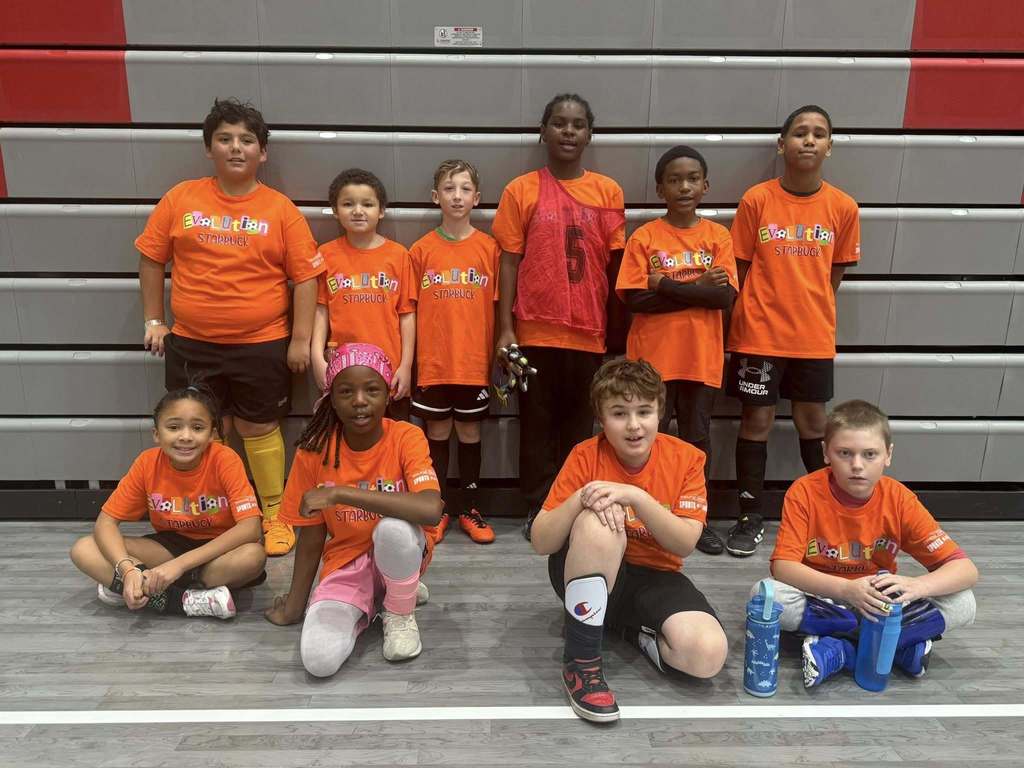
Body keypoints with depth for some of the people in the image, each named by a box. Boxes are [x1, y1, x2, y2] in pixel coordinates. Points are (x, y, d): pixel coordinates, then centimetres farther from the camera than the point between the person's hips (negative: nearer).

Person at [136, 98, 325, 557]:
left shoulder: (280, 209, -4)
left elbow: (306, 276, -4)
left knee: (259, 429, 9)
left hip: (262, 344, -2)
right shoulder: (180, 199, 1)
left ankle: (274, 516, 24)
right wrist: (153, 320, 7)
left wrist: (301, 339, -7)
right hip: (191, 344, 2)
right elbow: (151, 259, 9)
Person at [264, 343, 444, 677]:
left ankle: (400, 612, -5)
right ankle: (368, 603, 10)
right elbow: (311, 537, -2)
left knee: (394, 527, -37)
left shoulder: (406, 438, -18)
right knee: (319, 660, -23)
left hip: (399, 552, -1)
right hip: (345, 562, 2)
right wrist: (294, 607, 1)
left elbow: (431, 510, -36)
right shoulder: (314, 450, -11)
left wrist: (340, 492, -36)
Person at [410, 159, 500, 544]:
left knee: (470, 432, 10)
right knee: (437, 433, 9)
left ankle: (469, 508, 24)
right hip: (432, 361, 0)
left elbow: (496, 307, 3)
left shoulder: (489, 248, 1)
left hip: (474, 361, 0)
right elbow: (410, 309, 3)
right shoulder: (421, 250, 1)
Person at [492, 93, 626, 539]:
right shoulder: (521, 190, 1)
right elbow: (509, 261, 0)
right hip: (535, 329, -1)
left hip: (589, 331, 1)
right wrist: (505, 328, -6)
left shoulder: (608, 192, 5)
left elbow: (615, 264, 5)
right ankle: (538, 508, 20)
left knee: (579, 423, 10)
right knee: (537, 422, 8)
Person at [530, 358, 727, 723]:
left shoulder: (686, 459, -8)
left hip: (655, 577, 1)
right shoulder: (586, 456, -12)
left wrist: (636, 496, -31)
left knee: (708, 654, -28)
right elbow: (540, 543, -14)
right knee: (596, 523, -35)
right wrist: (581, 499, -32)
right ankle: (580, 662, -21)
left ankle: (641, 634, 6)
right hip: (592, 577, -1)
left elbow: (685, 544, -17)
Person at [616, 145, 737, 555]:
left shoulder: (718, 236, 3)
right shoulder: (644, 237, -2)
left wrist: (667, 286, -13)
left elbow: (725, 295, -8)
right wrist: (698, 289, -12)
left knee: (697, 436, 11)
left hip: (702, 357, 2)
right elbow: (634, 298, -12)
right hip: (653, 356, -1)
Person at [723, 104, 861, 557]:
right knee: (756, 421, 5)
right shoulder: (757, 200, -6)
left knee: (814, 423, 12)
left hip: (814, 337, 2)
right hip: (759, 334, -2)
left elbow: (834, 274, 9)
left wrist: (812, 313, 6)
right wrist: (741, 323, -1)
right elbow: (739, 269, -1)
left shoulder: (843, 207, 0)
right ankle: (750, 519, 19)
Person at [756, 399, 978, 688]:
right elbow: (782, 567, -23)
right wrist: (846, 589, -39)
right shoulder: (805, 492, -16)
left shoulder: (899, 500, -11)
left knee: (962, 603, -19)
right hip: (820, 599, -2)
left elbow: (966, 569, -14)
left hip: (880, 603, 2)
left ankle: (836, 650, -22)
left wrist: (916, 586, -36)